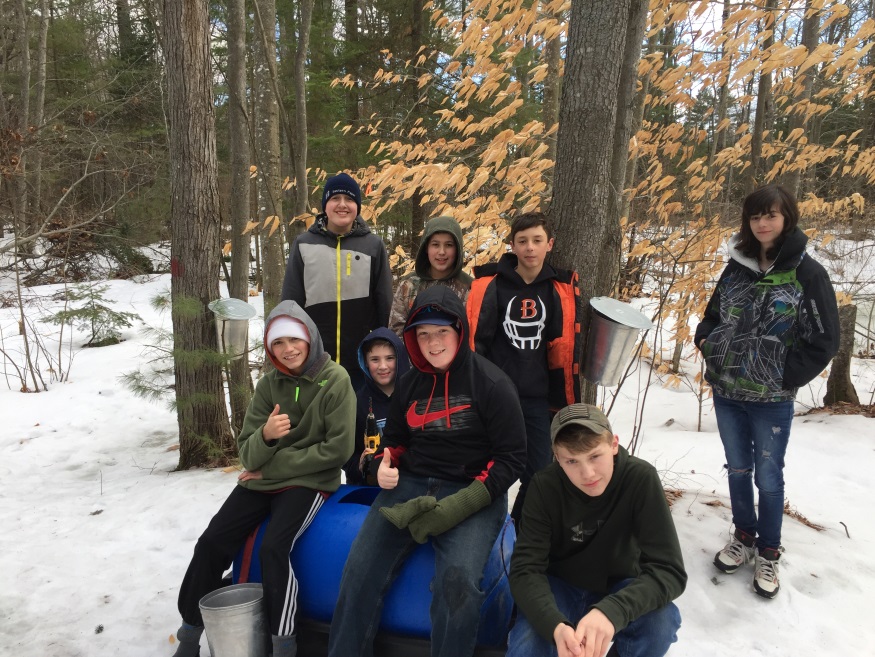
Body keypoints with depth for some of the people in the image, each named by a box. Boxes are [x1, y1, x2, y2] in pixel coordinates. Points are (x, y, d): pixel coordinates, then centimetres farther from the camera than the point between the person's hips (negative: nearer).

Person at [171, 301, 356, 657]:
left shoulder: (335, 380, -11)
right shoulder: (269, 384, 1)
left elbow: (338, 449, -16)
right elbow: (248, 456, -1)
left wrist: (273, 465, -13)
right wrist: (265, 435, -26)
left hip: (309, 482, -5)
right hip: (262, 481, 5)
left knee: (273, 548, -25)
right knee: (211, 543, -7)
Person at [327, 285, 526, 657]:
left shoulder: (491, 383, -5)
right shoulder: (410, 385, 11)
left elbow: (511, 457, -6)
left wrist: (463, 503, -17)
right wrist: (384, 466, -1)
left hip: (473, 493, -4)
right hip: (409, 486, 4)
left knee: (458, 580, -28)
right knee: (360, 571, -14)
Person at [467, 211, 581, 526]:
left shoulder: (561, 289, 1)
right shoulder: (490, 284, -7)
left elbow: (564, 349, 5)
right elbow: (474, 341, -7)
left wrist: (566, 399, 4)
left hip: (538, 397, 3)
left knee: (540, 472, 7)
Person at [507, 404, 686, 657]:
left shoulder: (641, 479, -24)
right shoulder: (545, 486, -21)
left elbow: (669, 570, -28)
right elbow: (525, 569, -23)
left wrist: (611, 611, -46)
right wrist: (555, 625, -44)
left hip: (618, 589, 1)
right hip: (561, 588, 0)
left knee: (662, 620, -31)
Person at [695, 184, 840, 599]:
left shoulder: (807, 274, -9)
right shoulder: (737, 267, 4)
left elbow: (824, 341, -8)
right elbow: (713, 313, 16)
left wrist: (785, 378, -10)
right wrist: (707, 341, -2)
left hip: (771, 400, -4)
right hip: (726, 393, 4)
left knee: (768, 478, 9)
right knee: (737, 470, 18)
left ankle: (768, 554, 29)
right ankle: (744, 537, 38)